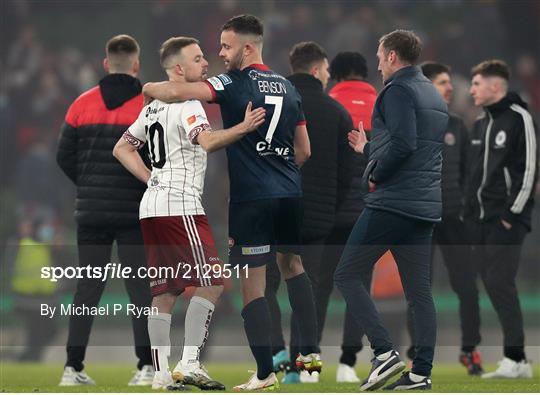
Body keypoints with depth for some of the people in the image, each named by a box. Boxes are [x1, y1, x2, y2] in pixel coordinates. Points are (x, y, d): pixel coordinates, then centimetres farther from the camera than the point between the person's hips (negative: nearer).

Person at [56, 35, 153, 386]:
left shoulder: (83, 103, 3)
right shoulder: (150, 105, -5)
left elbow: (64, 156, 5)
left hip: (91, 210, 2)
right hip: (134, 212, -2)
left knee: (88, 288, 7)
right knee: (141, 288, 2)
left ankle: (74, 366, 3)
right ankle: (147, 367, -3)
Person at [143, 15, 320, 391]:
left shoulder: (236, 84, -9)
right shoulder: (288, 88, 11)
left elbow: (177, 92, -20)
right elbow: (304, 151, 15)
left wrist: (146, 87, -1)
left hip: (251, 199, -6)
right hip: (290, 194, 6)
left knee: (253, 286, -1)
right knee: (292, 264, 25)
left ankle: (265, 373, -2)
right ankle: (311, 351, 23)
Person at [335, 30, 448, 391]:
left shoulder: (397, 90, -9)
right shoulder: (435, 96, 19)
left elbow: (403, 144, -23)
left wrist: (375, 174, -8)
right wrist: (368, 148, 34)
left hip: (391, 203, -9)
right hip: (426, 207, 9)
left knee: (348, 276, -1)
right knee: (419, 292, 8)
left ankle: (385, 352, -13)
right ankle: (421, 373, 3)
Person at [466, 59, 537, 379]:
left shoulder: (519, 119, -8)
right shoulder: (481, 123, 17)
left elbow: (530, 170, -13)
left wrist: (513, 212, -16)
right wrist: (470, 212, 15)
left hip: (507, 220, -8)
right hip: (480, 221, 8)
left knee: (500, 284, -13)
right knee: (490, 286, 4)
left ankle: (516, 359, -11)